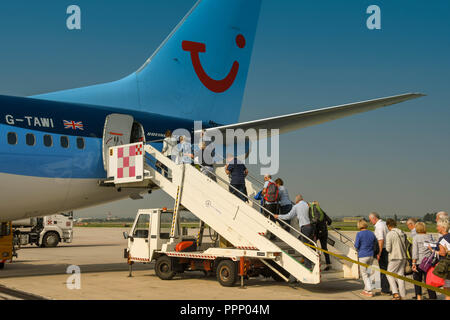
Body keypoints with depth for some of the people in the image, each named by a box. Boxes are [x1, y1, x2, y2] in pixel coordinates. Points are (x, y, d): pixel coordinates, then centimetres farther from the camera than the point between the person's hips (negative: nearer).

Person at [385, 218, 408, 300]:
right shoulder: (402, 233, 7)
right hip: (403, 257, 6)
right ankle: (402, 295, 11)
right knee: (401, 275, 10)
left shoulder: (389, 234, -12)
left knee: (390, 275, 7)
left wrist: (388, 249, 9)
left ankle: (396, 293, -2)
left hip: (395, 258, -6)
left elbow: (388, 249, -12)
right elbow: (406, 245, 10)